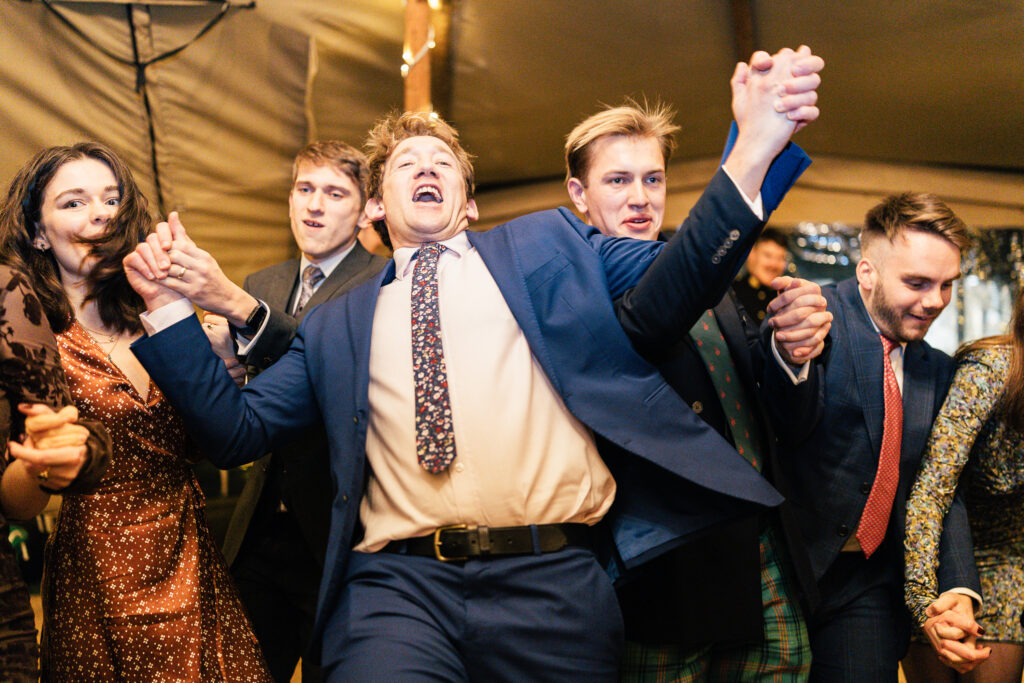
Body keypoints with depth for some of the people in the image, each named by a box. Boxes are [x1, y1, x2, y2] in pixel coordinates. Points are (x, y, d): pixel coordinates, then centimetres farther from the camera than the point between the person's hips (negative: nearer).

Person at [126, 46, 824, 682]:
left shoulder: (545, 243, 17)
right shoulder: (338, 322, 20)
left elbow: (677, 281, 6)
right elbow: (238, 428, 16)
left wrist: (752, 153, -9)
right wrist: (171, 305, 7)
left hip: (552, 579, 0)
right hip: (396, 583, 0)